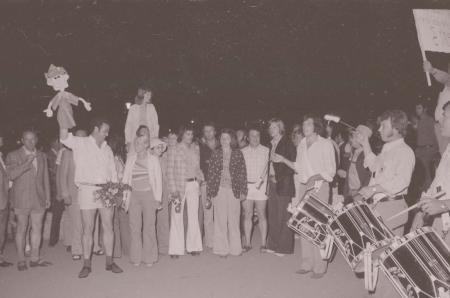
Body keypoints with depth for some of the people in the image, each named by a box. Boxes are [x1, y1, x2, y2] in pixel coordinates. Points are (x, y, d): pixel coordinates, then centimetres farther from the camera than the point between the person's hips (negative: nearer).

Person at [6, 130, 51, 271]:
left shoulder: (41, 156, 12)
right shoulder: (13, 156, -1)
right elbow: (11, 175, -15)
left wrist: (48, 196, 11)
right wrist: (27, 163, -22)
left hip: (39, 199, 4)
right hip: (21, 199, -4)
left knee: (37, 228, 7)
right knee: (21, 229, 3)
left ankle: (35, 258, 16)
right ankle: (21, 260, 12)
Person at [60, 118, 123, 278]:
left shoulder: (107, 149, 16)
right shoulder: (80, 143, 3)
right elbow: (64, 136, -16)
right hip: (87, 189, -4)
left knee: (108, 227, 3)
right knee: (88, 229, 2)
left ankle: (109, 262, 12)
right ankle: (86, 264, 12)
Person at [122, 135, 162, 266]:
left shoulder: (153, 159, 3)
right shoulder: (130, 159, 9)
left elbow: (158, 180, 3)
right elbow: (125, 178, 10)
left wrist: (158, 198, -2)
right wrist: (124, 197, 3)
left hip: (149, 195, -2)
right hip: (134, 195, 2)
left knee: (149, 226, 0)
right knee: (134, 227, 1)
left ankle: (149, 258, 9)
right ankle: (136, 257, 10)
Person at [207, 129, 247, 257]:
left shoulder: (238, 153, 4)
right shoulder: (216, 154, 4)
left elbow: (243, 173, 5)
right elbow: (210, 173, 4)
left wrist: (243, 191, 1)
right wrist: (209, 192, 1)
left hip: (234, 191, 0)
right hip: (219, 191, 0)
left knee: (234, 219, 5)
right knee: (220, 220, 4)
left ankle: (235, 248, 17)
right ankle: (221, 248, 12)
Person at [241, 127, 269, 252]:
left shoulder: (266, 150, 5)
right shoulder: (243, 152, 11)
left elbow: (265, 167, -2)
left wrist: (261, 179, -15)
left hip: (261, 186, -1)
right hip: (246, 186, 2)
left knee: (261, 215, 1)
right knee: (247, 215, 4)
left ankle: (263, 243, 8)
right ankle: (247, 243, 11)